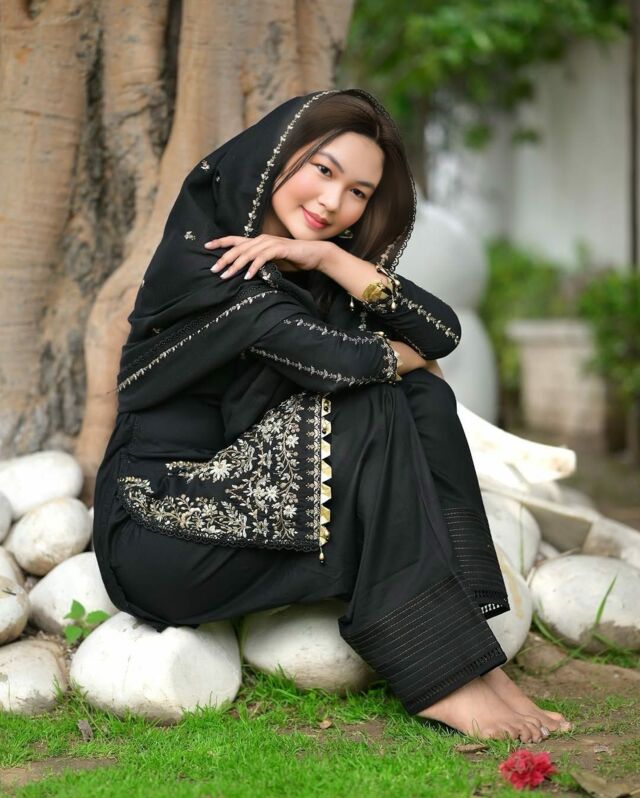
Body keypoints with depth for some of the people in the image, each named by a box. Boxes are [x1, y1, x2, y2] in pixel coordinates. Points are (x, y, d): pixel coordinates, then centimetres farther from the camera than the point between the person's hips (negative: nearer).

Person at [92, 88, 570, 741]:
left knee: (425, 399, -11)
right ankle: (444, 673, -21)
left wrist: (329, 257, -14)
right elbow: (326, 357, -25)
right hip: (163, 532, -7)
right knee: (374, 410, -21)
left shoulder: (313, 270, 9)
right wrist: (398, 358, -5)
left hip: (257, 506, 7)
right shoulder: (197, 252, -12)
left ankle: (475, 661, -19)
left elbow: (444, 333, -5)